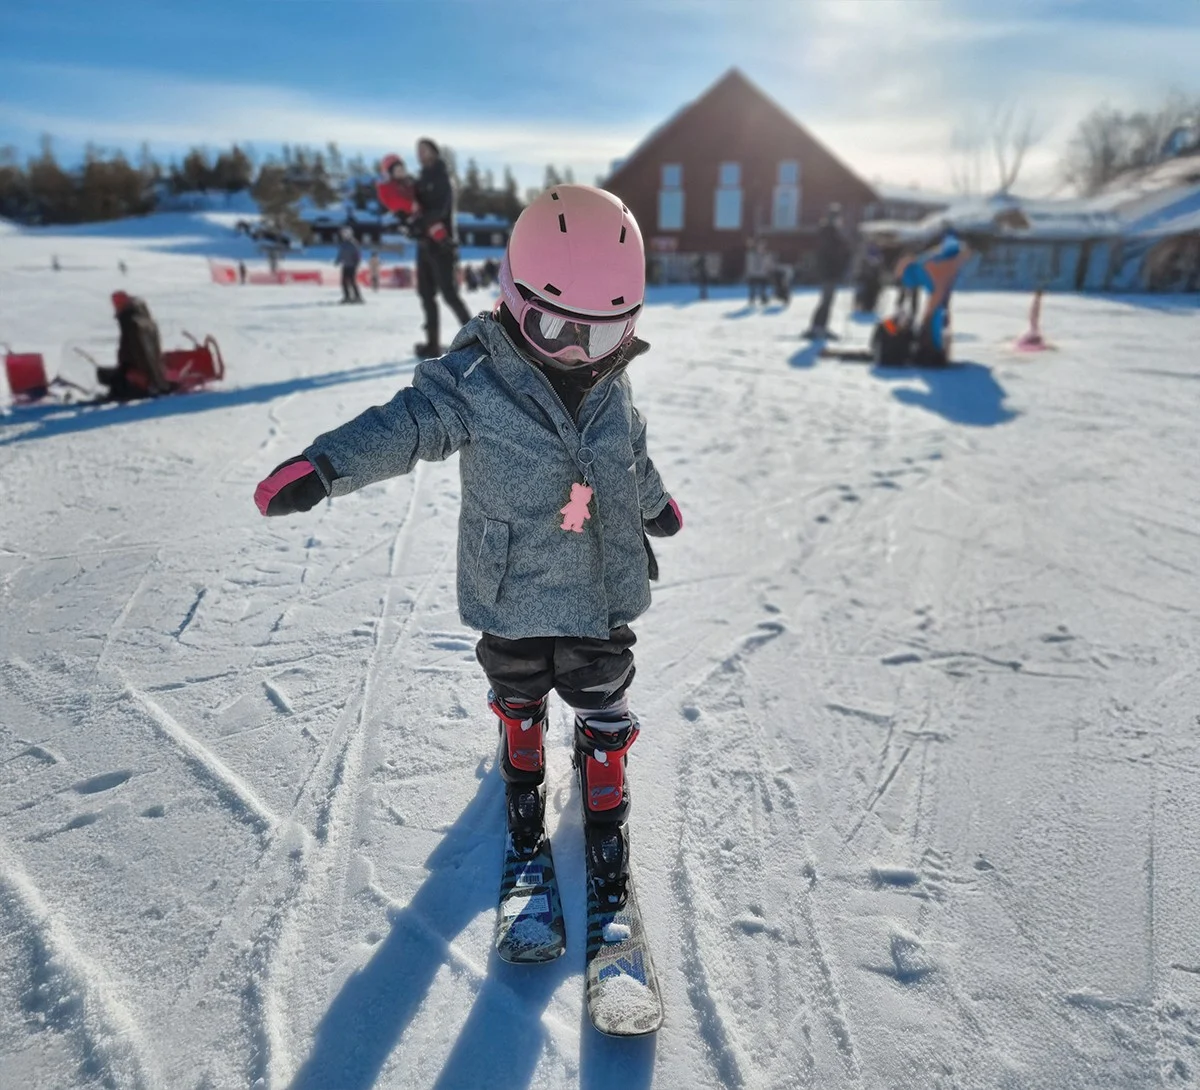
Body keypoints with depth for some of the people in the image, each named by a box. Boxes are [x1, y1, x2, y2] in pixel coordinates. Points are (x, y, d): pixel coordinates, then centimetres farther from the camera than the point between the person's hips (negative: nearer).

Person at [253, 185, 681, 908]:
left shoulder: (611, 383, -3)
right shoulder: (477, 381, -18)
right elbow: (406, 425, -29)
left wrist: (657, 502, 32)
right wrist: (323, 467, -46)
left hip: (604, 596, 3)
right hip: (513, 596, -2)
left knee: (604, 707, 17)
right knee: (519, 694, 23)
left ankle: (606, 810, 40)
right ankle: (523, 770, 54)